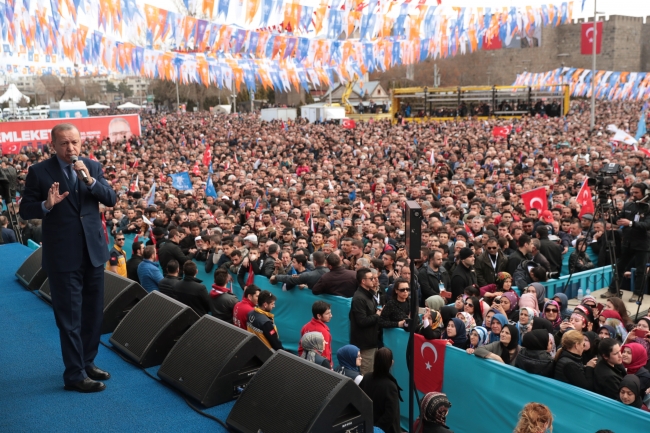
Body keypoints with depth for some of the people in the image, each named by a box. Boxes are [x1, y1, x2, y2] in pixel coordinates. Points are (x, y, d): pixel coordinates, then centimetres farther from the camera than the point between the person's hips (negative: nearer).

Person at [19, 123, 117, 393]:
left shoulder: (93, 167, 5)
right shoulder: (39, 172, -5)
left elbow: (111, 200, -3)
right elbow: (25, 211, -4)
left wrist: (90, 180, -18)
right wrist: (47, 205, -24)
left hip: (93, 251, 5)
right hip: (63, 255, -4)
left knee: (94, 312, 15)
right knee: (70, 317, 0)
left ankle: (87, 362, 31)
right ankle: (75, 374, 10)